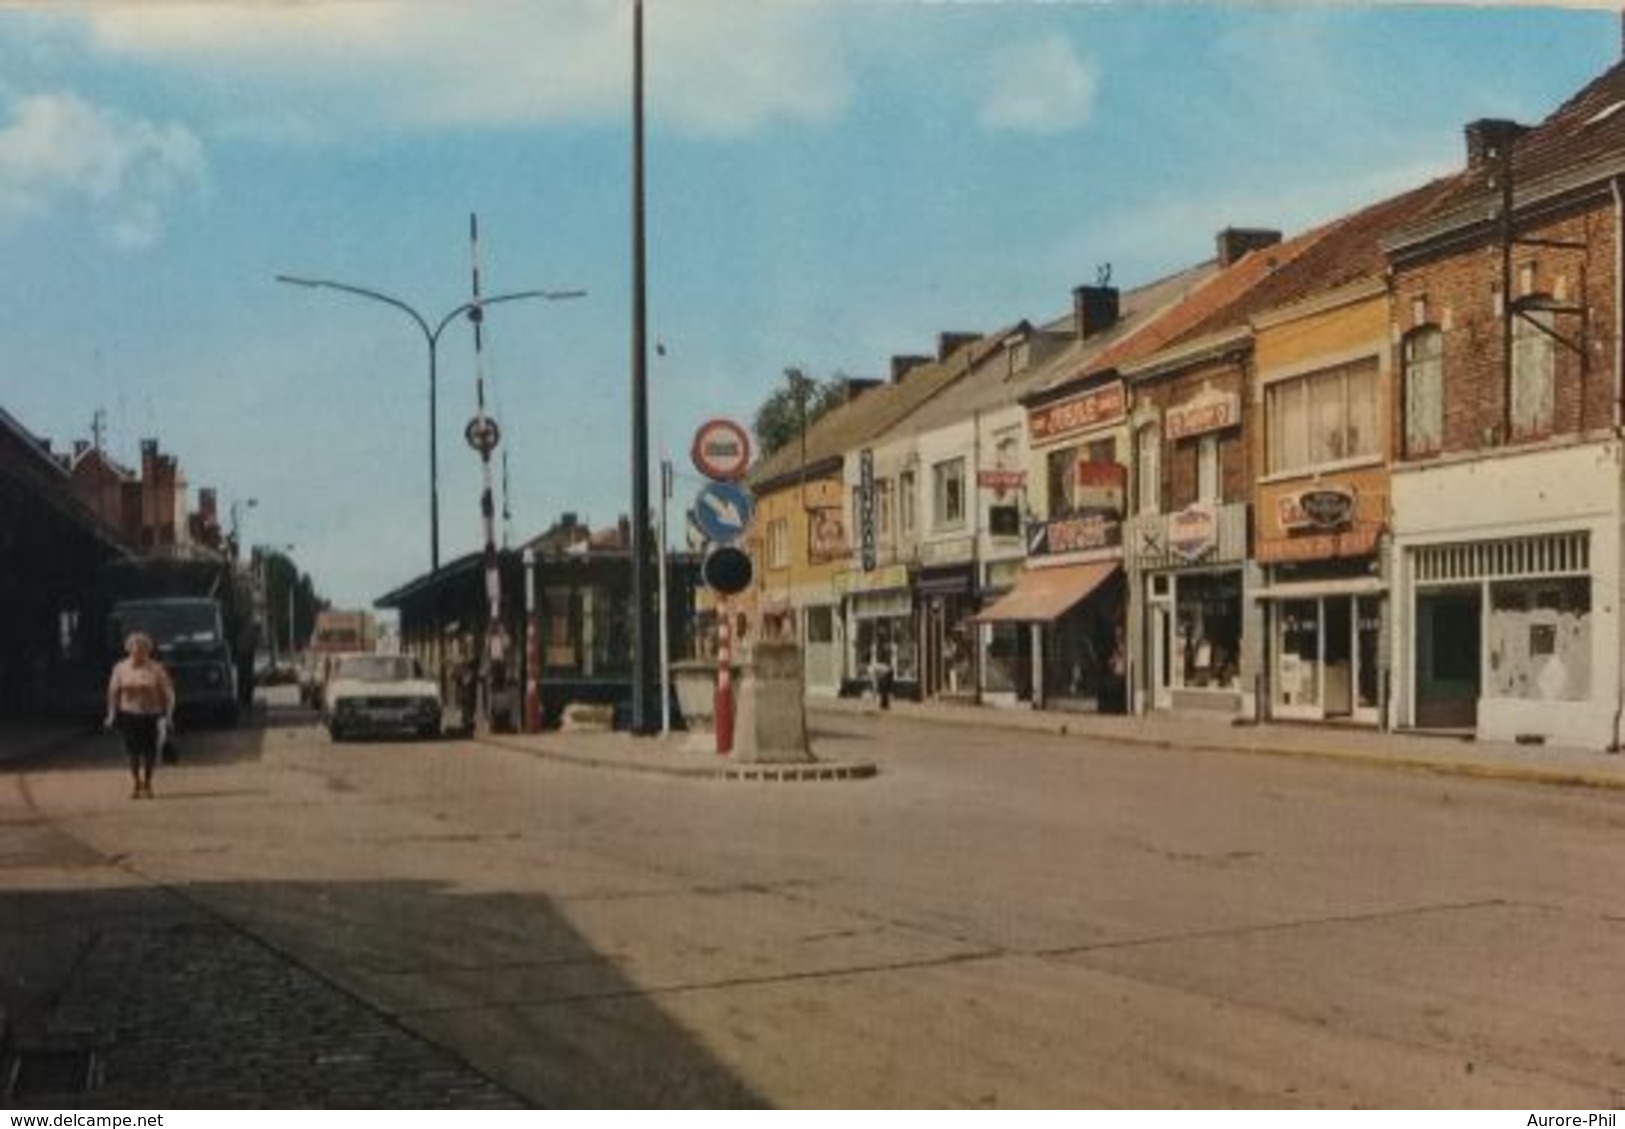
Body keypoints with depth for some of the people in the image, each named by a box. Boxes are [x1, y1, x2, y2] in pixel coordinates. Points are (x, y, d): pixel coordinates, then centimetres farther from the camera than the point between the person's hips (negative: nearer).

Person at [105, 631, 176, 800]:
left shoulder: (155, 669, -6)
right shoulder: (121, 668, 0)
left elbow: (168, 692, -3)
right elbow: (113, 691, 7)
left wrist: (168, 716, -6)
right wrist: (112, 714, 3)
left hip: (151, 715, -1)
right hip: (129, 715, 1)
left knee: (149, 751, 1)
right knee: (133, 751, 0)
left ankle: (147, 784, 19)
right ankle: (136, 784, 16)